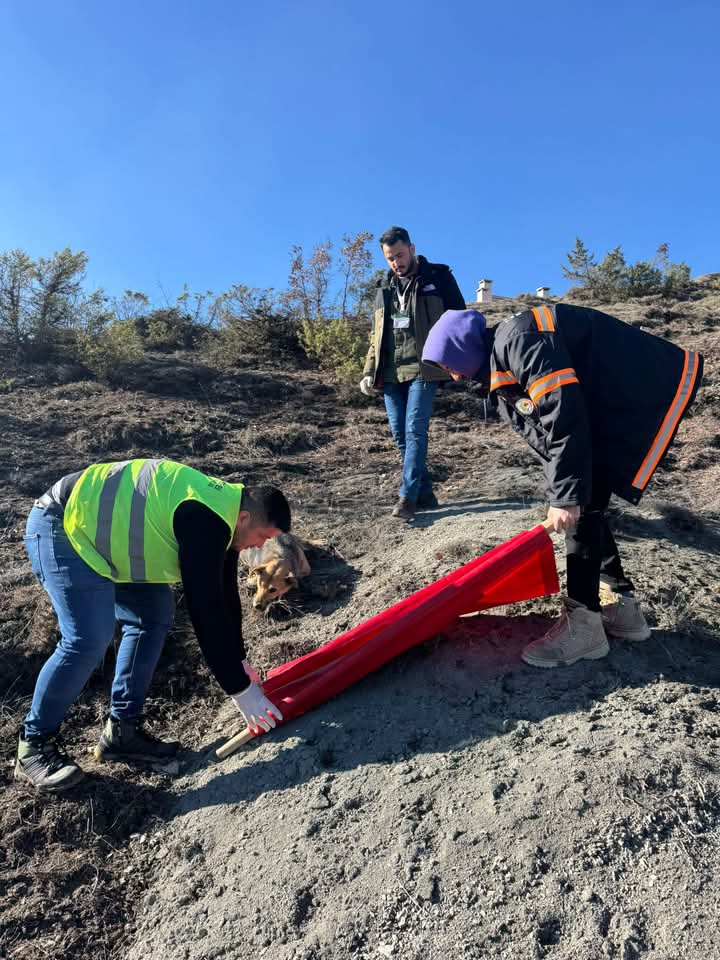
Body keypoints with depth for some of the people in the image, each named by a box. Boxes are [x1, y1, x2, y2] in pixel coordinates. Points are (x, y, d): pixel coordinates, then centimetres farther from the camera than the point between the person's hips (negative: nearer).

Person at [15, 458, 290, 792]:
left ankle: (121, 730, 13)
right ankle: (33, 746, 4)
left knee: (154, 616, 4)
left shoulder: (222, 510, 3)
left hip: (93, 525, 10)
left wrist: (238, 667, 15)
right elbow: (205, 611, -28)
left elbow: (224, 597, 11)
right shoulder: (206, 523, -29)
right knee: (89, 639, -17)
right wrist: (239, 689, -20)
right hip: (64, 525, -10)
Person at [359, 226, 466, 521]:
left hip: (422, 368, -5)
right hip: (391, 372, 6)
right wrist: (369, 372, 12)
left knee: (415, 430, -14)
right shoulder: (384, 288, 20)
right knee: (400, 435, 3)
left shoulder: (438, 277, 6)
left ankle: (408, 497, -10)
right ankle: (424, 493, 14)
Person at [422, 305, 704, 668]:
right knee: (583, 503, 10)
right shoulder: (502, 366, 10)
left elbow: (564, 418, -28)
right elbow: (543, 437, 11)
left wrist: (566, 495, -24)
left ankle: (582, 624, -4)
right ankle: (619, 604, 21)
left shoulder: (519, 340, -22)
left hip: (652, 391, -10)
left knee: (583, 504, -12)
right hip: (615, 404, 10)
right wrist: (561, 494, 7)